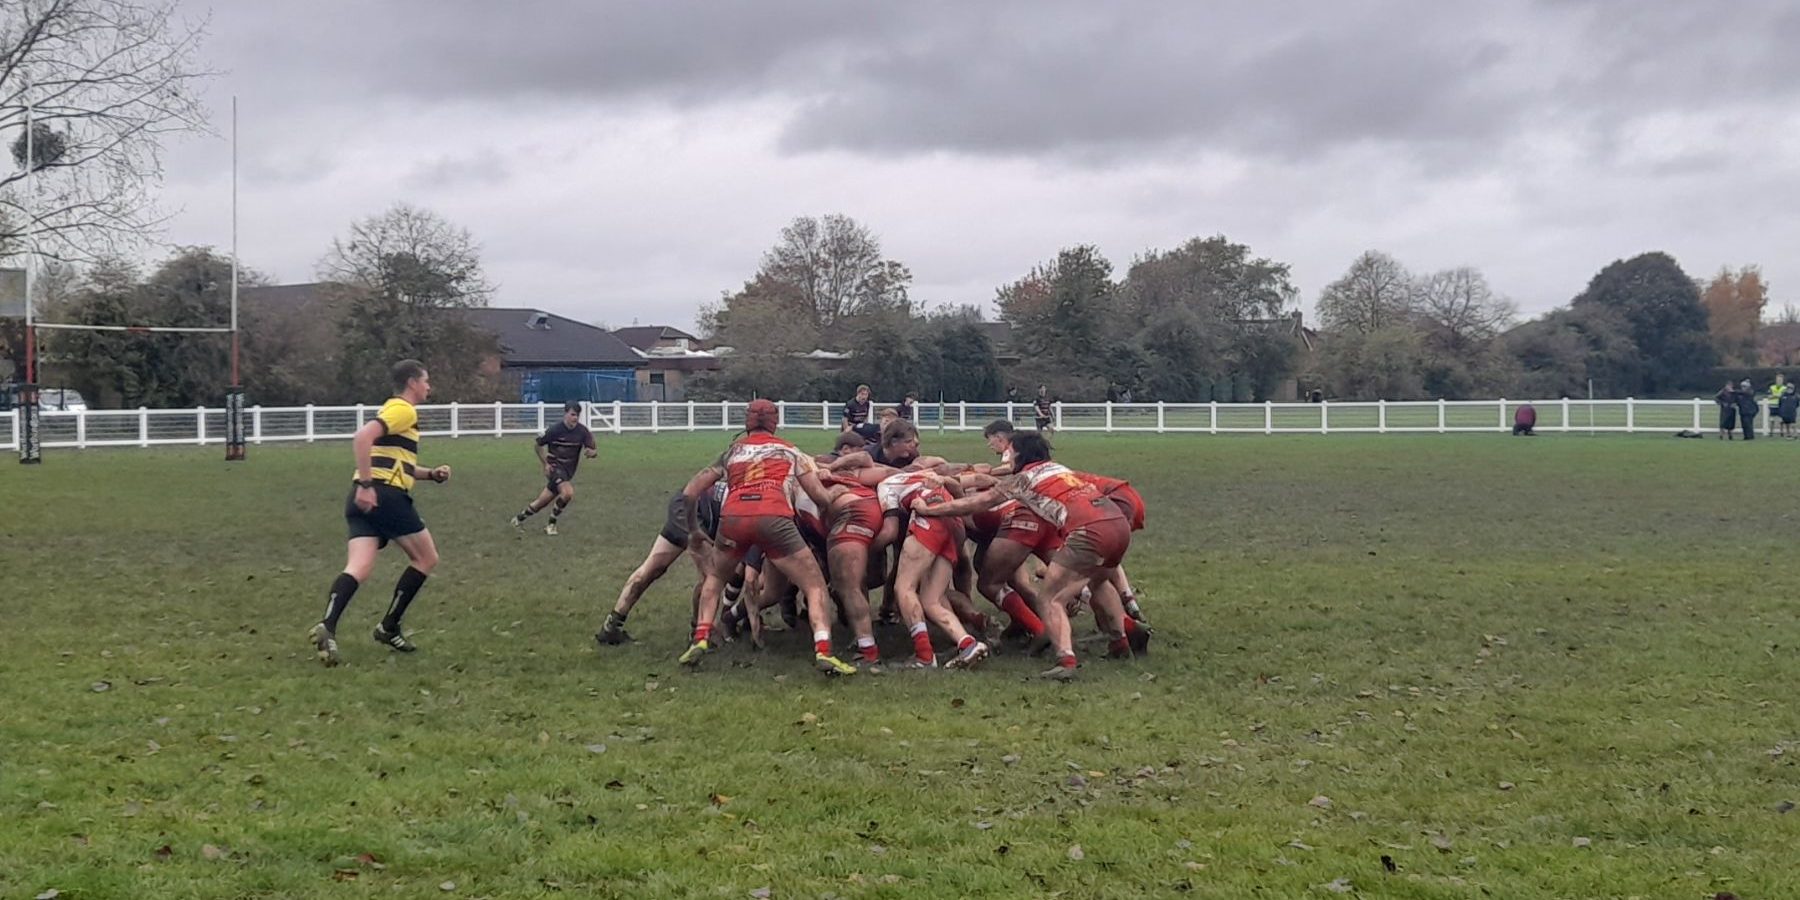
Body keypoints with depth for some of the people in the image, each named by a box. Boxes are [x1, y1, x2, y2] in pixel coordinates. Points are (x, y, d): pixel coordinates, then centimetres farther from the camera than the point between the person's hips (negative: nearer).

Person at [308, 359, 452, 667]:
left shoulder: (395, 409, 28)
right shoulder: (403, 410, -5)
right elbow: (362, 437, -21)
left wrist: (431, 474, 24)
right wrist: (366, 484, -23)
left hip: (365, 500, 9)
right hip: (385, 495, -9)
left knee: (358, 569, -6)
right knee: (426, 558, 8)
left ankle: (327, 627, -28)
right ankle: (388, 627, 8)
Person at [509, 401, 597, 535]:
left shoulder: (582, 431, -7)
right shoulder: (555, 430, -14)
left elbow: (593, 451, -5)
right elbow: (538, 445, 1)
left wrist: (592, 452, -29)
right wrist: (545, 463, -5)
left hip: (568, 471, 5)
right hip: (555, 467, -5)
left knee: (542, 502, 6)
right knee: (568, 493, -26)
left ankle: (520, 517, 30)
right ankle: (551, 524, -7)